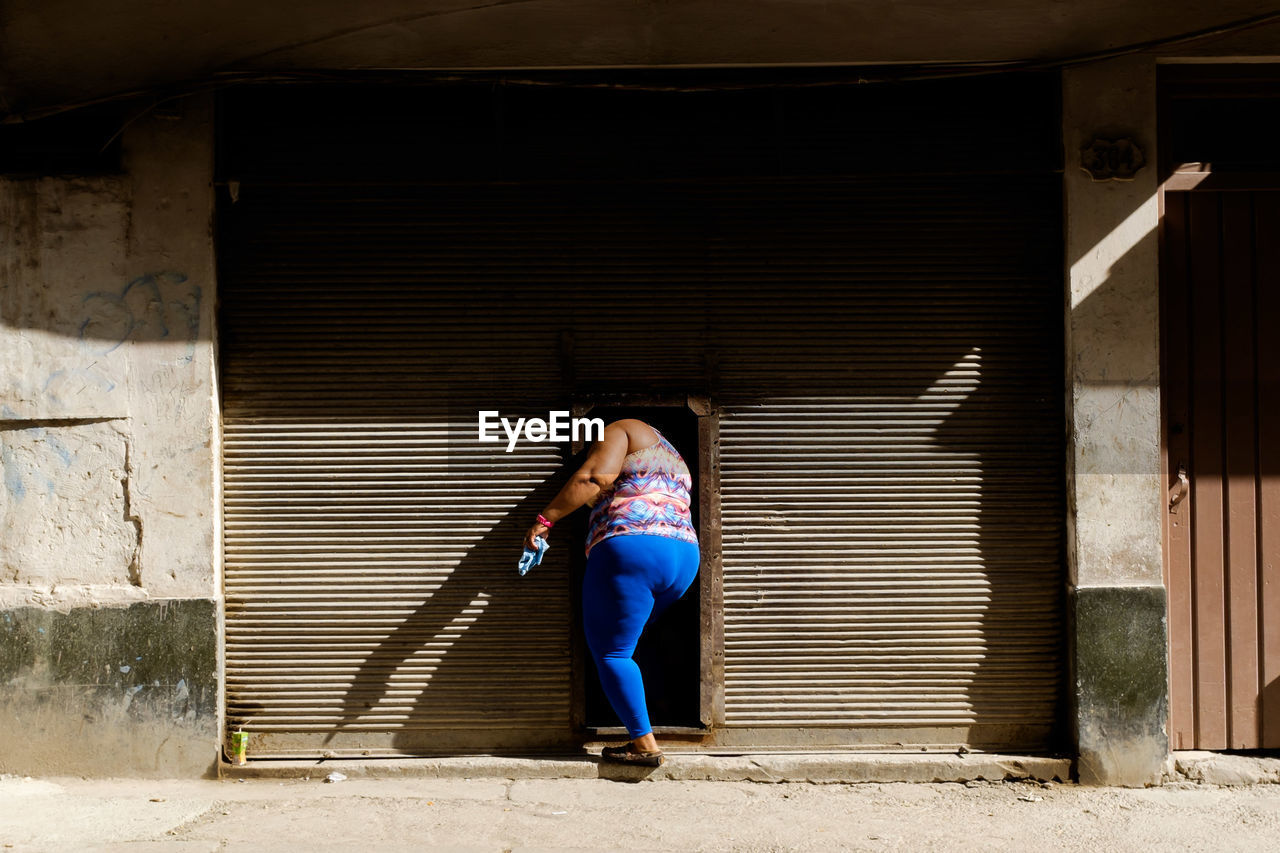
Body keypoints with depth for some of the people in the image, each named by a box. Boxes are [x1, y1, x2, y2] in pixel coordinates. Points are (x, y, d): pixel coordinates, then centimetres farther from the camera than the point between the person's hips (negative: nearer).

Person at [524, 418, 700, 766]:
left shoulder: (624, 428, 8)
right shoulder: (675, 461, 33)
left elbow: (595, 476, -8)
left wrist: (545, 518, -9)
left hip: (630, 550, -8)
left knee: (610, 652, -2)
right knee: (624, 644, 19)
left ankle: (645, 744, -5)